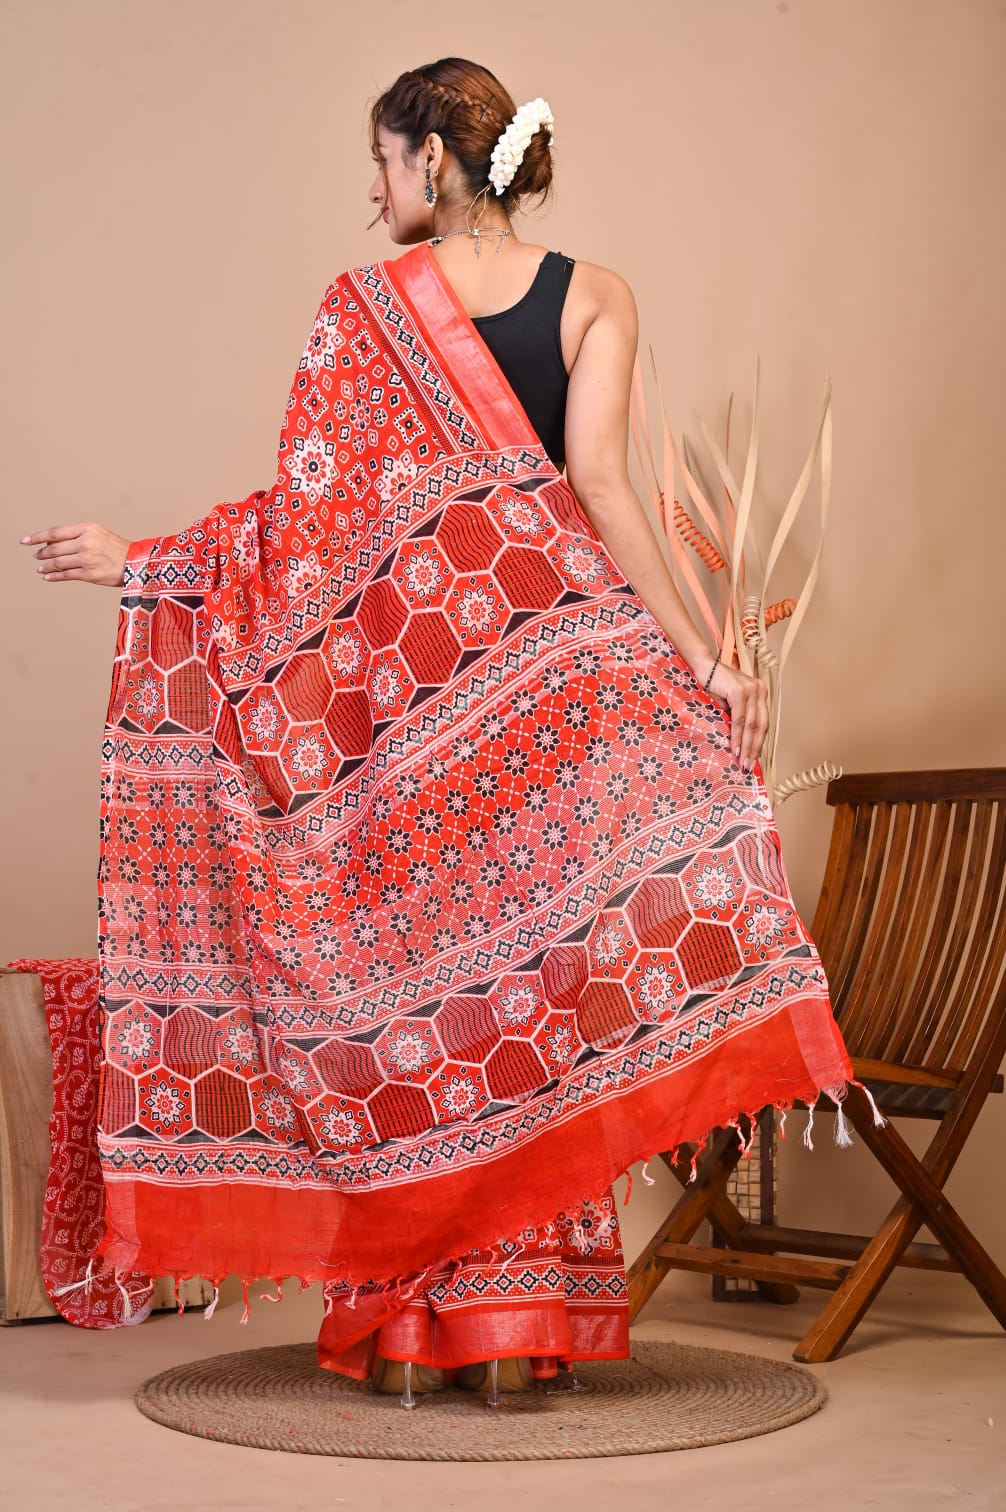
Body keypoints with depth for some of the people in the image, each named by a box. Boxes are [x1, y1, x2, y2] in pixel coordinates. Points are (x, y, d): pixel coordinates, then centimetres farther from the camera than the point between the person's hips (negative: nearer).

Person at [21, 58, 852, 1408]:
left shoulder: (364, 306, 0)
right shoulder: (593, 297, 3)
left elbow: (311, 510, -3)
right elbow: (597, 480, -10)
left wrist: (138, 564, 6)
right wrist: (692, 648, -12)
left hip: (389, 678, 0)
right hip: (541, 682, 1)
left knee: (397, 976, 6)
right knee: (527, 965, 5)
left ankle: (407, 1325, 10)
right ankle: (519, 1322, 5)